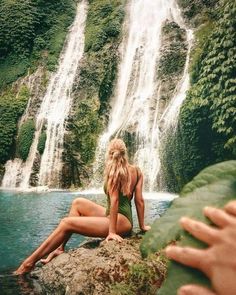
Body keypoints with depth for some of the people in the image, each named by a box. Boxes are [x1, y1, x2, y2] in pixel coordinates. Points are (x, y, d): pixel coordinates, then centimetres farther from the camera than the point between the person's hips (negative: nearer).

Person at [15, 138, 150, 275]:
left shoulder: (114, 170, -11)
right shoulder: (137, 171, 8)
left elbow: (114, 200, -18)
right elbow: (140, 200, 5)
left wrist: (112, 231, -19)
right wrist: (142, 226, 10)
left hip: (120, 220, -8)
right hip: (126, 219, 9)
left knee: (66, 223, -8)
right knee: (78, 203, 15)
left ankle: (29, 263, -1)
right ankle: (60, 248, 14)